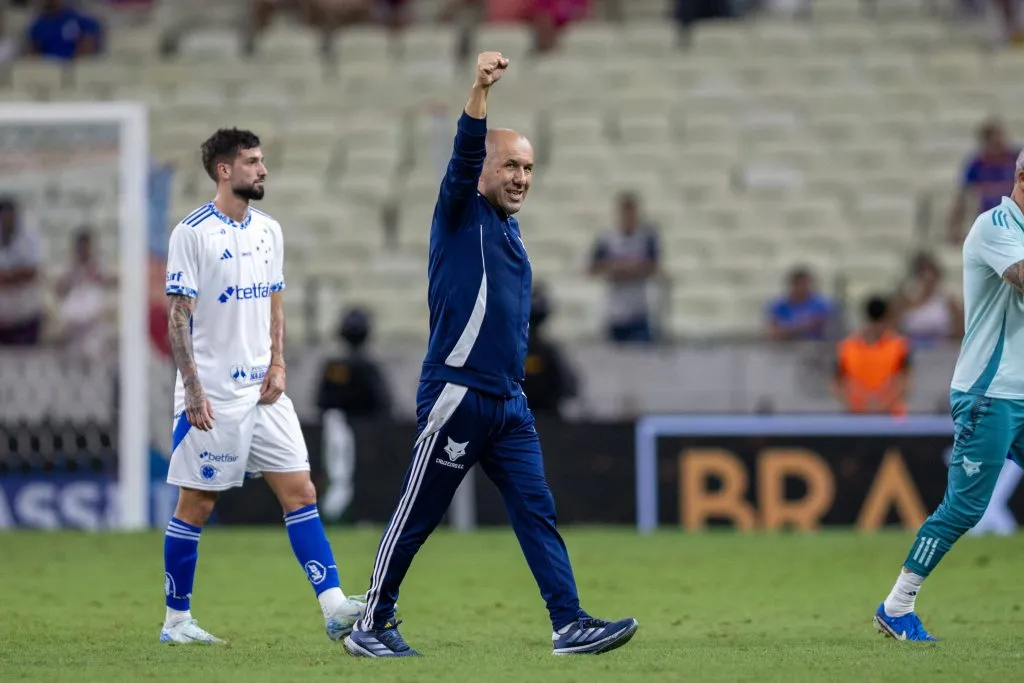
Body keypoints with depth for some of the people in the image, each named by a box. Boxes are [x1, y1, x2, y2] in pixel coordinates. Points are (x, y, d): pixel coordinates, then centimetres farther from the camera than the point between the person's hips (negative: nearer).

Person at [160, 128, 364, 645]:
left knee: (300, 492, -2)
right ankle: (176, 620, 11)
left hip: (263, 390, 6)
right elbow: (178, 316, -10)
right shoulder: (192, 233, -9)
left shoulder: (268, 231, 11)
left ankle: (334, 607, -6)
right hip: (212, 395, -6)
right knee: (196, 505, 0)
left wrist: (278, 362, 2)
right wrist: (192, 388, -15)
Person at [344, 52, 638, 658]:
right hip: (457, 396, -7)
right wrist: (481, 90, -36)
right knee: (416, 518, -1)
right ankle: (371, 627, 9)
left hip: (508, 403, 7)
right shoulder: (461, 215, -3)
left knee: (537, 511, -1)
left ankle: (571, 625, -5)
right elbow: (465, 153, -22)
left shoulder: (510, 230, 18)